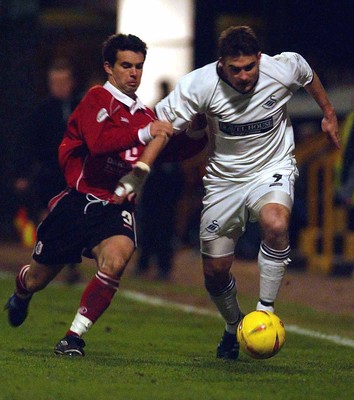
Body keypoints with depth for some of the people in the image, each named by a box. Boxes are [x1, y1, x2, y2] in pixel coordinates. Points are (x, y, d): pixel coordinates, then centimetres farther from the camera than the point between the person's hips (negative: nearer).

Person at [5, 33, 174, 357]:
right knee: (38, 278, 10)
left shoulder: (146, 116, 14)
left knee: (116, 259, -29)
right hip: (78, 199, -4)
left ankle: (75, 336, -18)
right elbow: (97, 142, -26)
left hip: (115, 207, 4)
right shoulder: (98, 98, -7)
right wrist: (143, 133, -30)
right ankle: (21, 294, 50)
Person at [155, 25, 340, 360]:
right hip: (223, 179, 1)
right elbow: (161, 127, -14)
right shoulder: (199, 85, -21)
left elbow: (309, 77, 8)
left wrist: (328, 114, 19)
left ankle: (265, 311, -20)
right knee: (214, 273, 4)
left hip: (272, 170, -1)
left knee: (275, 224, -36)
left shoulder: (284, 69, -18)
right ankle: (233, 328, 35)